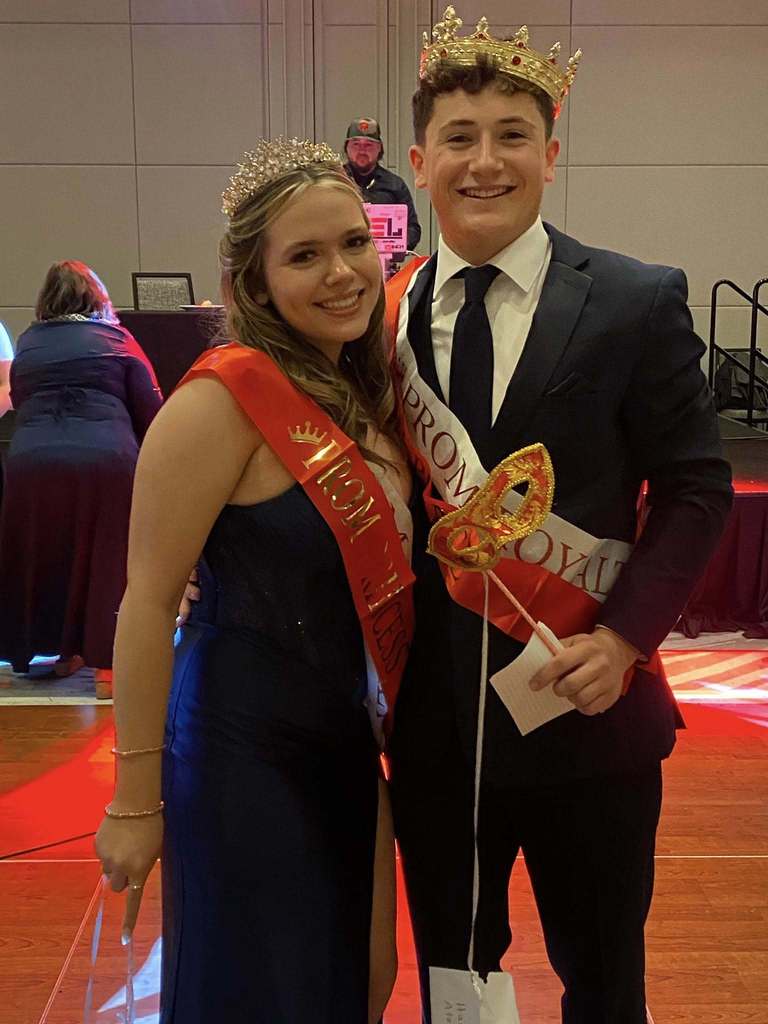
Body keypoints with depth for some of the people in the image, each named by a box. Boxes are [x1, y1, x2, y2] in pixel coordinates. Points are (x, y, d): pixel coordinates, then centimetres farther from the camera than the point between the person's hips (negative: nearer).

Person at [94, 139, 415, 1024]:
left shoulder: (364, 392, 4)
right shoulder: (225, 397, -20)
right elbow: (147, 602, -18)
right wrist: (135, 803, -15)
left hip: (346, 742, 8)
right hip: (244, 745, -7)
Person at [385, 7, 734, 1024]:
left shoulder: (639, 303, -8)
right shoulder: (383, 312, -1)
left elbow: (697, 486, -6)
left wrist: (624, 635, -16)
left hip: (586, 711, -2)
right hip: (433, 719, 3)